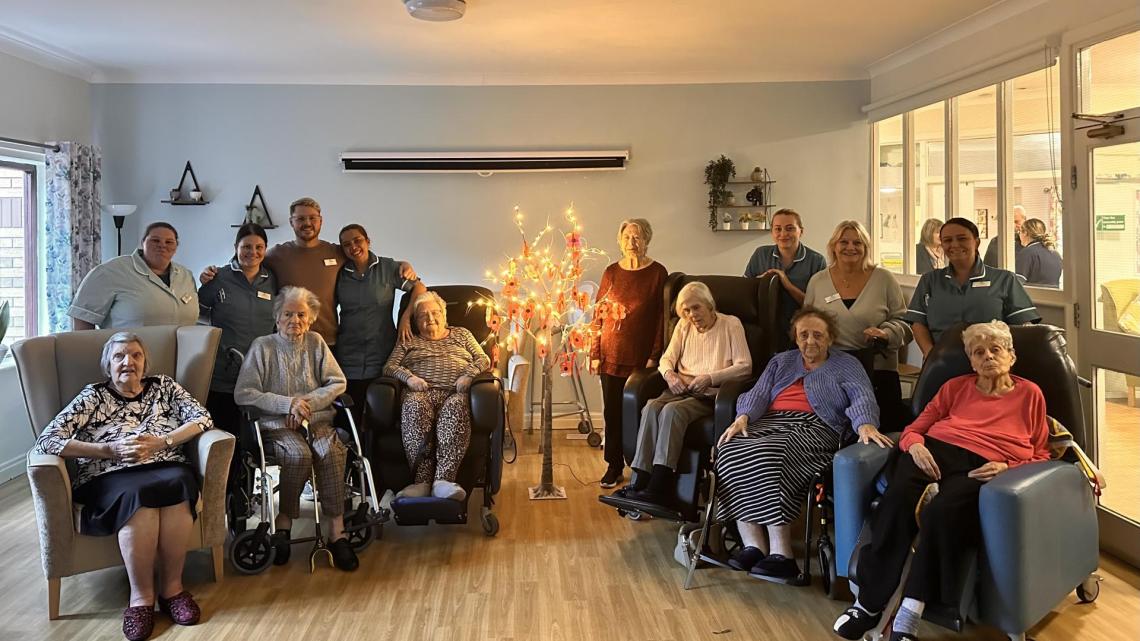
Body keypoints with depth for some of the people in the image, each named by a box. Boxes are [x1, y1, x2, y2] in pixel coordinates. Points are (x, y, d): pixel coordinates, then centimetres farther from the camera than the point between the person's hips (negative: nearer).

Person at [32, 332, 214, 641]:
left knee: (177, 484, -35)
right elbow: (46, 441, -2)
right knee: (138, 495, -37)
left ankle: (172, 586, -22)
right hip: (110, 477, -2)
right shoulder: (93, 396, 10)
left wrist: (161, 443, -9)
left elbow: (203, 418, 6)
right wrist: (109, 450, -12)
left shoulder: (164, 386, 18)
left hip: (167, 469, 2)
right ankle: (141, 595, -24)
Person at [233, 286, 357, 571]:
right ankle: (283, 525, -17)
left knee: (331, 452, -29)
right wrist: (287, 404, -12)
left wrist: (307, 402, -8)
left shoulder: (316, 342, 13)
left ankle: (337, 533, -28)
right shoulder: (262, 346, 5)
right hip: (277, 425, -2)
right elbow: (243, 393, -4)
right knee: (298, 454, -33)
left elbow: (338, 383, 8)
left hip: (317, 420, 2)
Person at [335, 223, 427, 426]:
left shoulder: (388, 267, 4)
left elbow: (419, 288, 3)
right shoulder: (340, 274, 10)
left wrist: (406, 317, -9)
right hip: (348, 359, 2)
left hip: (382, 354, -2)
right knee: (351, 418, -4)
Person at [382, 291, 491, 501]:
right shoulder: (408, 342, 29)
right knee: (413, 406, -39)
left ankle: (443, 480, -51)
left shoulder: (461, 334, 30)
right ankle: (423, 481, -46)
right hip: (421, 392, 0)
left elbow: (483, 359, 18)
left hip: (454, 392, 0)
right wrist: (408, 377, -5)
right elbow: (389, 367, 16)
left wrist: (468, 375, -3)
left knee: (456, 407, -40)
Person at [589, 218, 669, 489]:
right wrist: (595, 353, 3)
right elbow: (599, 315, 8)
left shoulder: (657, 273, -1)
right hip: (611, 355, 3)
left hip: (642, 356, -3)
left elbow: (661, 316, -3)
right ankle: (614, 465, 19)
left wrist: (654, 356, -9)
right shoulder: (611, 272, 6)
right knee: (612, 411, 7)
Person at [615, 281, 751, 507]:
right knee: (651, 407, -29)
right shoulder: (684, 326, 20)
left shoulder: (731, 324, 4)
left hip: (711, 394, -4)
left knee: (672, 410, -34)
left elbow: (745, 366, -4)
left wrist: (710, 378, -16)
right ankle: (640, 483, -36)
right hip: (681, 390, 5)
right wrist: (669, 374, -9)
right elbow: (667, 358, 15)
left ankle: (657, 489, -39)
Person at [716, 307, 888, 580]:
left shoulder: (847, 365, 16)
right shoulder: (781, 361, 29)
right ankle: (752, 545, -30)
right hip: (770, 423, 5)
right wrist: (743, 417, -7)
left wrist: (865, 425, -25)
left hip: (814, 428, -4)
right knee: (731, 452, -28)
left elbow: (862, 398, -2)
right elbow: (758, 394, 16)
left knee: (769, 456, -36)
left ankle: (781, 553, -34)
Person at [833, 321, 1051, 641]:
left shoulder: (1030, 393, 20)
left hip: (983, 468, -2)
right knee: (896, 500, -34)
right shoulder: (955, 387, 25)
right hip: (937, 452, 2)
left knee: (941, 511, -38)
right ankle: (869, 603, -30)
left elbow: (1040, 455, 15)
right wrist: (915, 445, -6)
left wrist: (1007, 468, -6)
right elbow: (914, 429, 20)